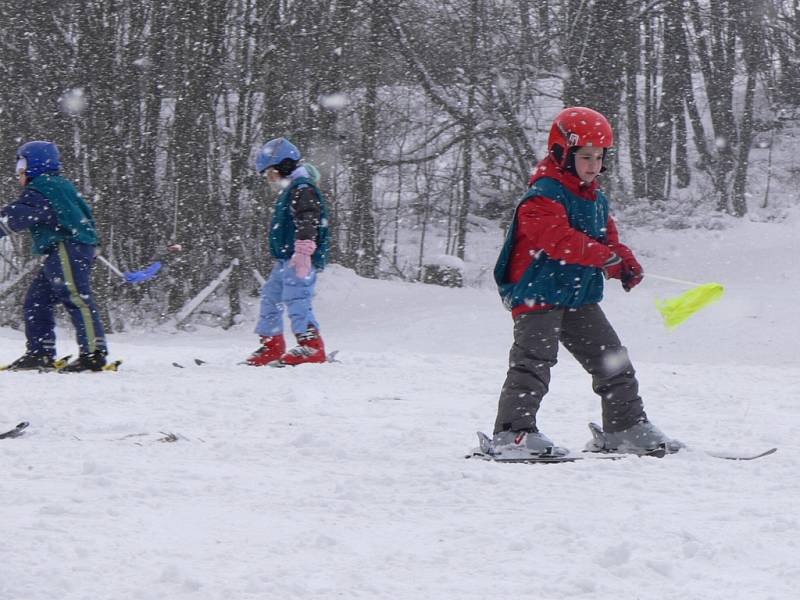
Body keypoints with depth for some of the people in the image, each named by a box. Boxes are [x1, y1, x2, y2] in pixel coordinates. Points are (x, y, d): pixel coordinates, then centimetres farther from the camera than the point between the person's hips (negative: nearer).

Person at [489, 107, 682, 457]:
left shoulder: (596, 199, 14)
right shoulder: (543, 197, -15)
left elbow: (608, 239, 23)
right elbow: (558, 238, -31)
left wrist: (625, 263, 1)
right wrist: (602, 256, -41)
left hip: (580, 298, 9)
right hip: (539, 294, -9)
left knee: (612, 360, 11)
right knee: (534, 361, -18)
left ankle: (627, 428, 22)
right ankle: (512, 433, -19)